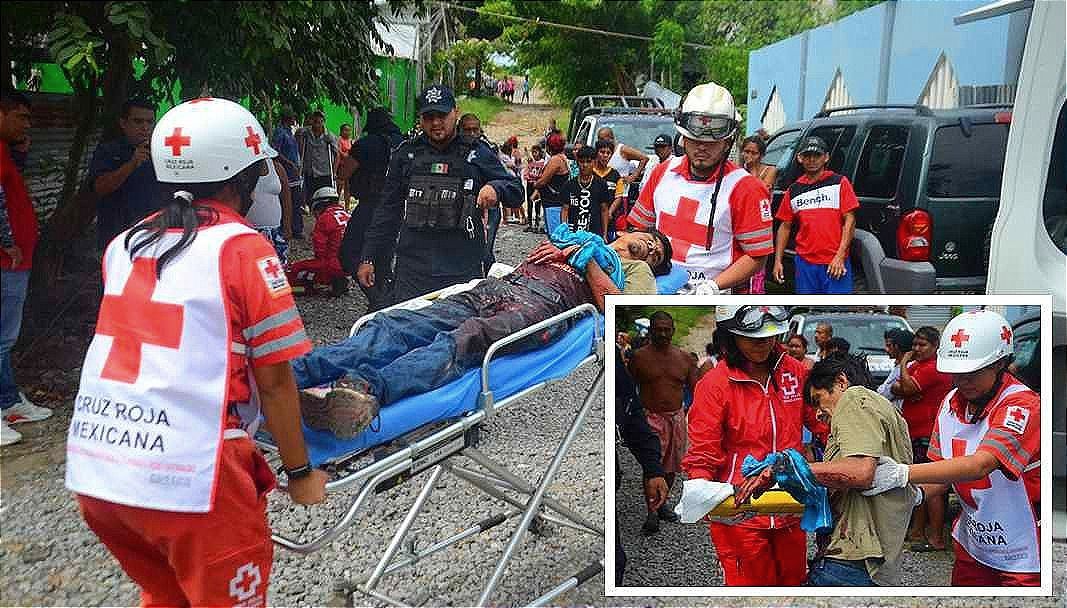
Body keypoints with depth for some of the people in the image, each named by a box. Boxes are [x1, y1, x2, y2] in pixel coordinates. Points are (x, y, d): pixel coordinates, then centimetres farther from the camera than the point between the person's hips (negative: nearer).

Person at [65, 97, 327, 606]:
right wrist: (300, 472, 4)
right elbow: (273, 382, -7)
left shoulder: (123, 245, 10)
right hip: (186, 479, -6)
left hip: (91, 471, 6)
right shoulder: (243, 249, -8)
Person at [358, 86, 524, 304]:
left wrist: (495, 188, -15)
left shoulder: (477, 153, 7)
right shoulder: (406, 154, 11)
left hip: (463, 271, -1)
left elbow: (516, 191, 9)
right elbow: (388, 210, 15)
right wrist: (368, 258, 11)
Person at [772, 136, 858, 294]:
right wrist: (778, 260, 7)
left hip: (835, 263, -4)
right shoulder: (793, 190, 12)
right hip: (805, 262, 4)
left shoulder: (839, 182, 2)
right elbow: (785, 227, 15)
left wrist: (840, 256, -11)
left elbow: (850, 220, -3)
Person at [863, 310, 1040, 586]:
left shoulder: (1022, 405, -21)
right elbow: (943, 471, 2)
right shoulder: (951, 402, -1)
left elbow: (980, 465, -33)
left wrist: (904, 474, -42)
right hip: (973, 543, 5)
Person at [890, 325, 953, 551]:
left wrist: (904, 363, -8)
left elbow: (908, 387, -22)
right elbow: (896, 389, 16)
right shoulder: (916, 365, 18)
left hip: (928, 435, -10)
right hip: (915, 433, 10)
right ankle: (917, 532, 26)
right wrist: (898, 387, -7)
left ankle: (936, 539, -4)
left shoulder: (935, 368, -14)